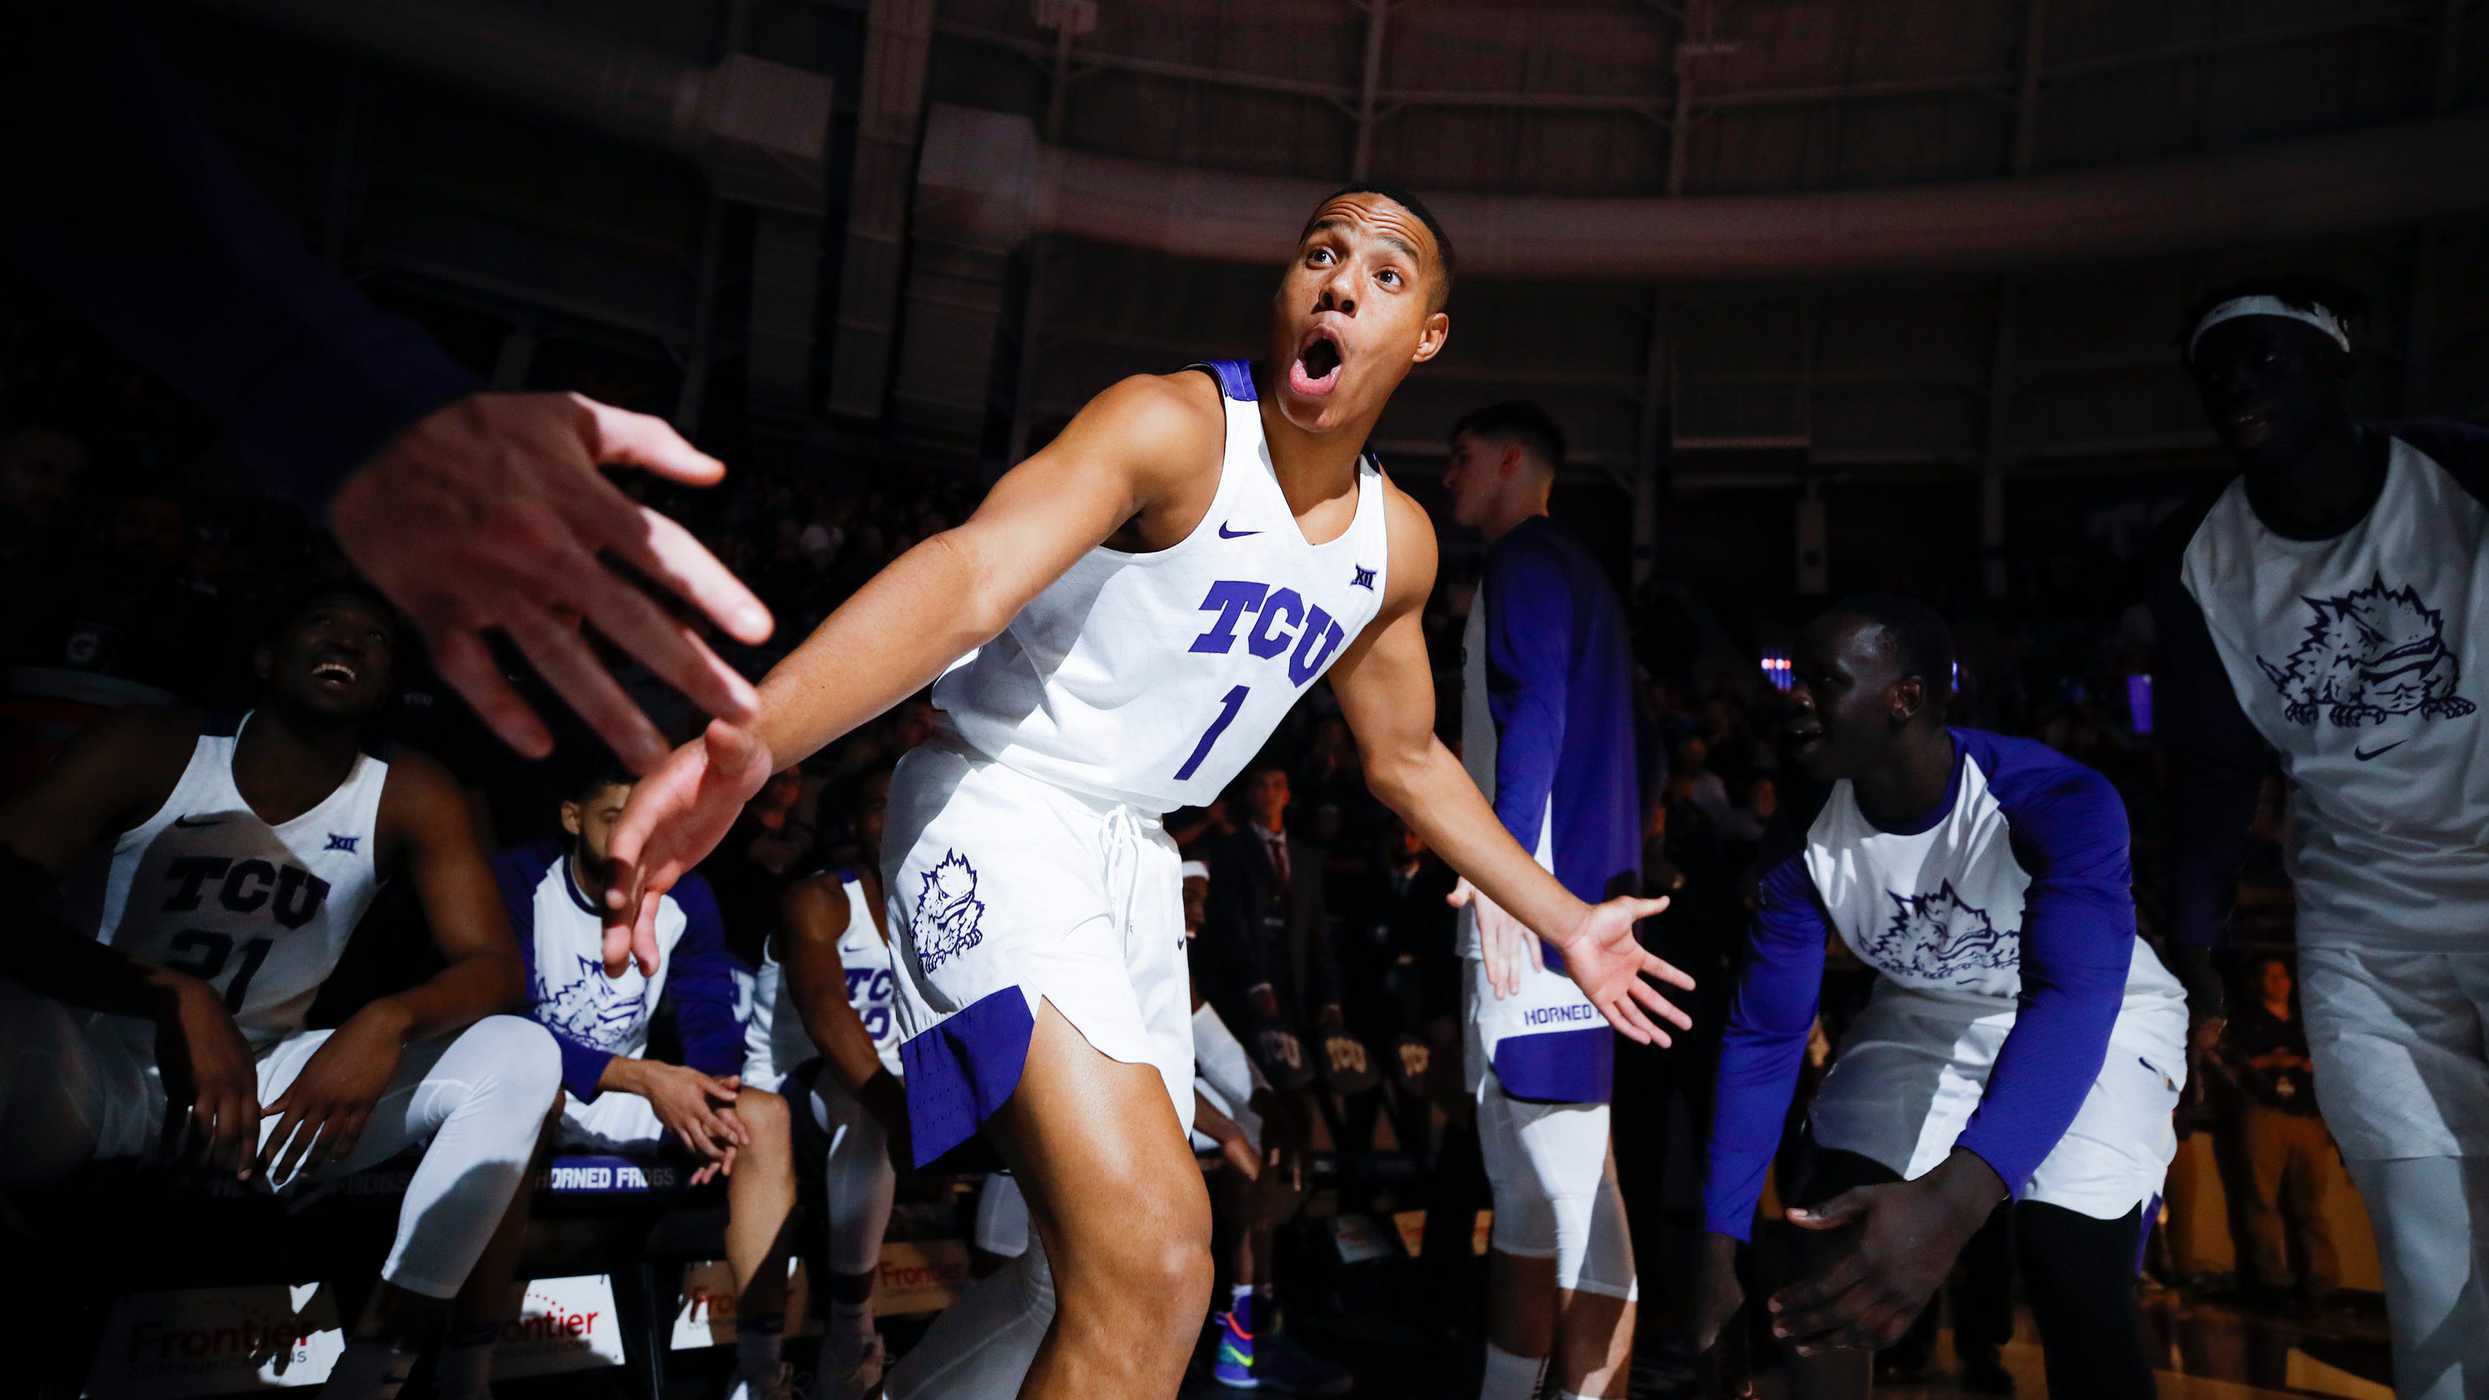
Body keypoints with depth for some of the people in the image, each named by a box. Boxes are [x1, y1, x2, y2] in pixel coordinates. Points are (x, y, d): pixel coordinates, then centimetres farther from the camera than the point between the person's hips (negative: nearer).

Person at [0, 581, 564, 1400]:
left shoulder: (411, 798, -3)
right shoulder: (152, 750, -8)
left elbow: (494, 968, -9)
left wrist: (389, 1021, -31)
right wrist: (172, 995, -33)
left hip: (262, 1087, 3)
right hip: (87, 1069, -2)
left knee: (522, 1056, -18)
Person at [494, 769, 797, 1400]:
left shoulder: (685, 897, -4)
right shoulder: (520, 880, -17)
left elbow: (710, 1017, -4)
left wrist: (714, 1098, -28)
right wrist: (646, 1078, -34)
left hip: (625, 1098, 5)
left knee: (766, 1114, -18)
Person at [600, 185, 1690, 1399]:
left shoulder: (1397, 544, 6)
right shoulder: (1174, 426, -17)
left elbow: (1407, 760, 20)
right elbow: (967, 577, -33)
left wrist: (1563, 920, 21)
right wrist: (752, 738, -50)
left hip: (1137, 848, 8)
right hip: (1003, 807, -8)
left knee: (1101, 1276, 17)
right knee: (1151, 1263, -24)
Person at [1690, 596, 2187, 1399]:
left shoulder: (2058, 803, -34)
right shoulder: (1804, 845, -20)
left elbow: (2074, 1000, -47)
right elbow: (1764, 1036, -15)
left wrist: (1954, 1198, -63)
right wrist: (1720, 1243, -22)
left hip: (2097, 1020, -3)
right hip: (1927, 1015, 4)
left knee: (2075, 1282, -21)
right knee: (1830, 1260, -8)